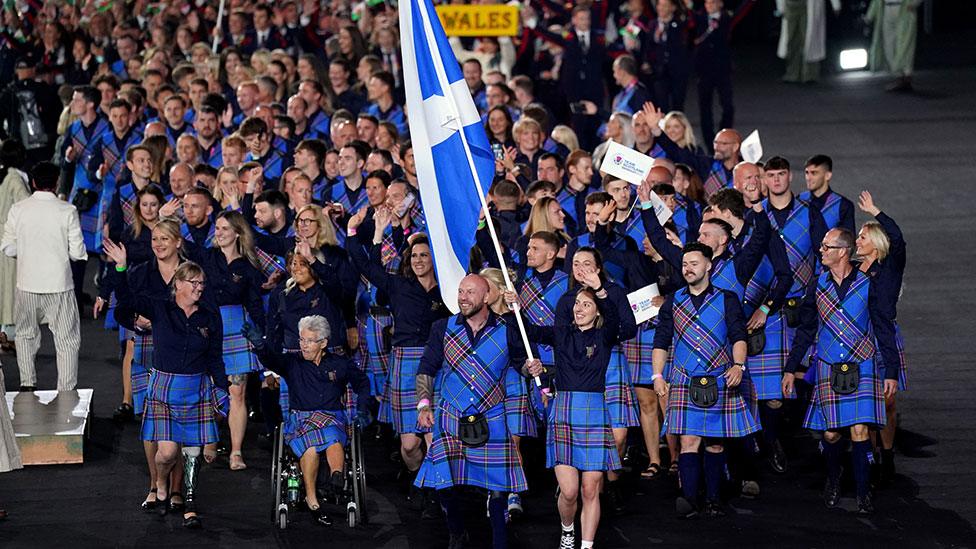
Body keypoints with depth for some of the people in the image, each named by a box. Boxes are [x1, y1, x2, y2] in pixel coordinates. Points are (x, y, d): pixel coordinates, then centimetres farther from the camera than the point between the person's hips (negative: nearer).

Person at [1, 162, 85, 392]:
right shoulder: (67, 211, -10)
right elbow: (77, 252, -9)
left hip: (27, 285, 2)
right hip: (59, 286, -2)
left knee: (25, 334, 23)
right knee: (67, 340, 7)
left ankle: (27, 383, 21)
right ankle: (66, 392, 5)